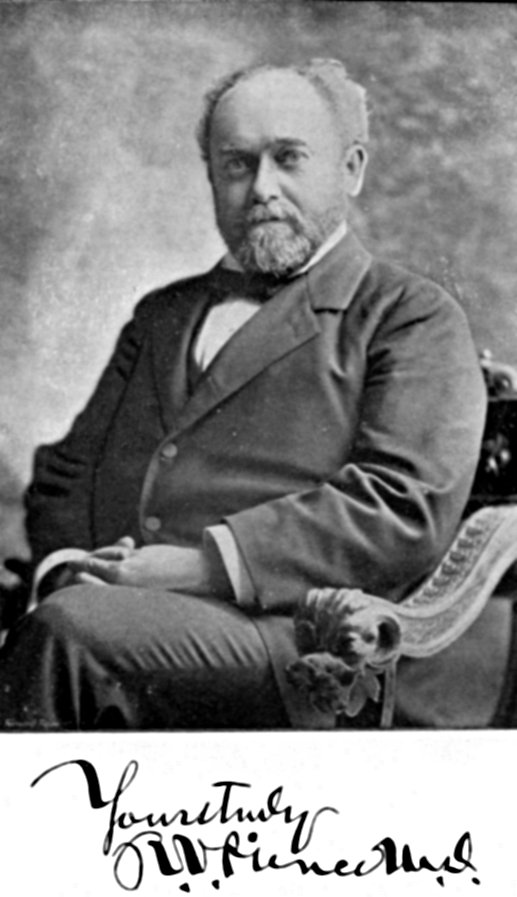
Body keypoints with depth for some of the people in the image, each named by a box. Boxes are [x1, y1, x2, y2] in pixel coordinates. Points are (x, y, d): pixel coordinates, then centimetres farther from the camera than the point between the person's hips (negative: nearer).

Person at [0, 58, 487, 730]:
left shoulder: (412, 318, 10)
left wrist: (204, 562, -13)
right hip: (117, 611, 5)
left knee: (69, 631, -33)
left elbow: (410, 512, -5)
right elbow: (64, 472, 23)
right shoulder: (162, 316, 28)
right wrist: (70, 567, -1)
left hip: (283, 638, -5)